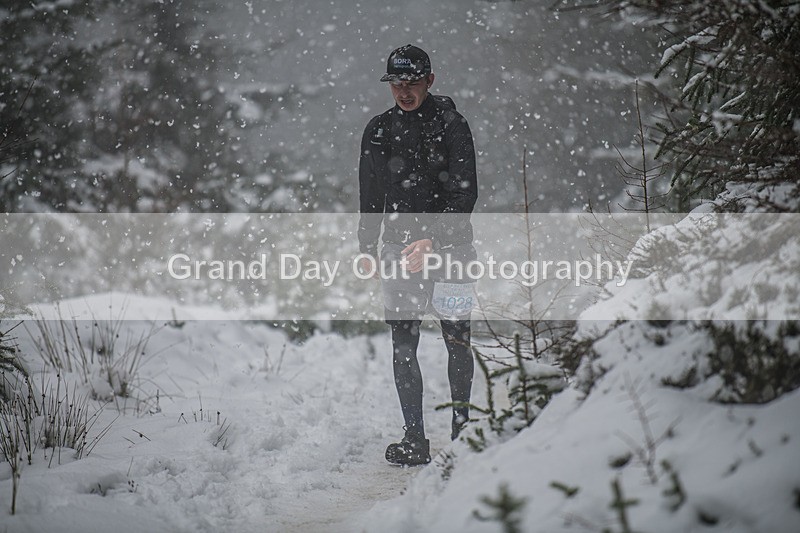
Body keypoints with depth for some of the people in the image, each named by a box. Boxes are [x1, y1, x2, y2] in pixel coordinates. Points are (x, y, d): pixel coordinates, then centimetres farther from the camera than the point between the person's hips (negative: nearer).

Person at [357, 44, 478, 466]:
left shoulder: (451, 125, -2)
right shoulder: (378, 131, 11)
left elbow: (465, 193, -8)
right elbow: (370, 197, 20)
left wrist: (433, 240, -18)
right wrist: (368, 249, 14)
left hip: (448, 245, -3)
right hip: (399, 249, 3)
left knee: (457, 340, -1)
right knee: (403, 346, -4)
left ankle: (462, 428, 11)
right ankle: (414, 440, -3)